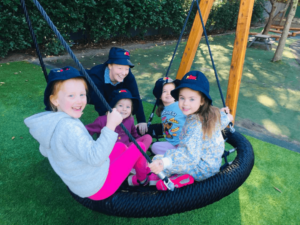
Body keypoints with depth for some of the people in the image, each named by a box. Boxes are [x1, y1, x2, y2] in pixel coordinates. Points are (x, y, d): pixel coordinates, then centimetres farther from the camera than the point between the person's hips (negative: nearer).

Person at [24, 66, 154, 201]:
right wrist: (110, 126, -39)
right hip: (99, 187, -9)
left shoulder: (51, 123, -3)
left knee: (121, 147, 24)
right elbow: (95, 157, -38)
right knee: (139, 147, 5)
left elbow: (44, 151, 15)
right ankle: (142, 178, 31)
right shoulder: (68, 127, -32)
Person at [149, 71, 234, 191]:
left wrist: (164, 162, -54)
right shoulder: (213, 113, -6)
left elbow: (190, 154, -43)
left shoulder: (195, 124, -31)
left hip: (203, 170, -9)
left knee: (157, 160, -17)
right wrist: (226, 117, 37)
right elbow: (223, 121, 16)